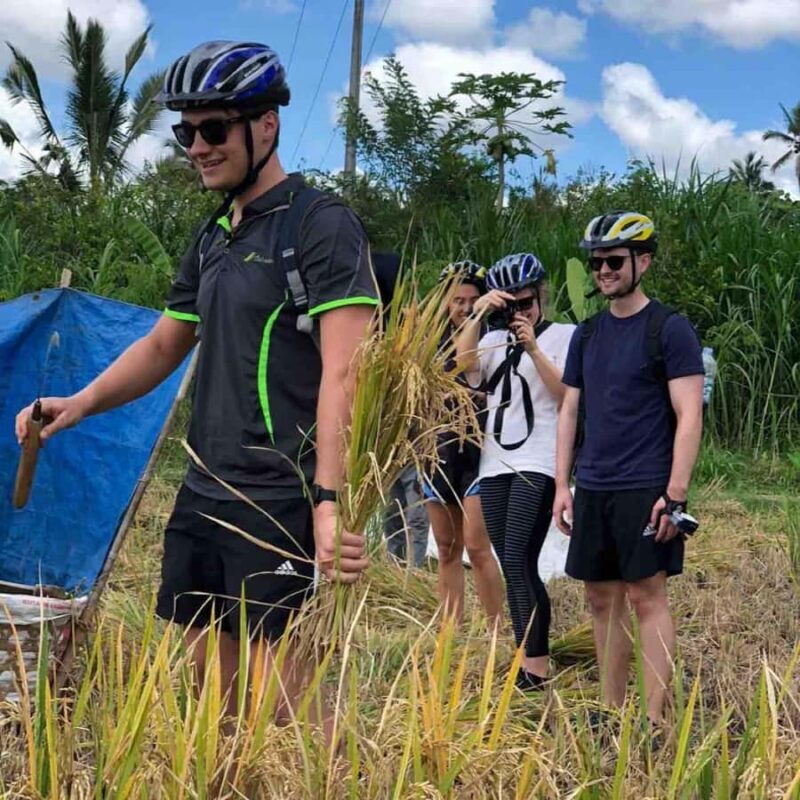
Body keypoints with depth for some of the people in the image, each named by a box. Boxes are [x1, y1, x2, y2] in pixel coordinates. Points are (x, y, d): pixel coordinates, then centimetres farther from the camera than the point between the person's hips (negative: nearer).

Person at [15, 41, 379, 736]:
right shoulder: (214, 236, 15)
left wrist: (331, 501, -28)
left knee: (282, 691, -7)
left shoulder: (322, 224, -10)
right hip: (205, 496, 8)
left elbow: (343, 373, -19)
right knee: (212, 680, 13)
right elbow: (164, 345, 22)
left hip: (281, 503, -8)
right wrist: (80, 403, 5)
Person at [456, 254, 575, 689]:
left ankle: (536, 666, -14)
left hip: (538, 465, -6)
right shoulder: (495, 339, 16)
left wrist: (533, 348, -17)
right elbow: (464, 362, -4)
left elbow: (565, 391, -8)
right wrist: (477, 313, -13)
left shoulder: (563, 335, 4)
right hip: (495, 464, 6)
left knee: (519, 562, -16)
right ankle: (527, 661, 11)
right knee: (512, 568, 6)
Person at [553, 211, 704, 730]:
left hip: (646, 490, -6)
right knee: (603, 599, 8)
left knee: (647, 594, -5)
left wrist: (675, 494, -16)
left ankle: (656, 719, 0)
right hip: (592, 489, 6)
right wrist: (562, 484, 10)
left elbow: (689, 417, -10)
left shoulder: (670, 330, -6)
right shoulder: (587, 335, 13)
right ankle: (611, 712, 16)